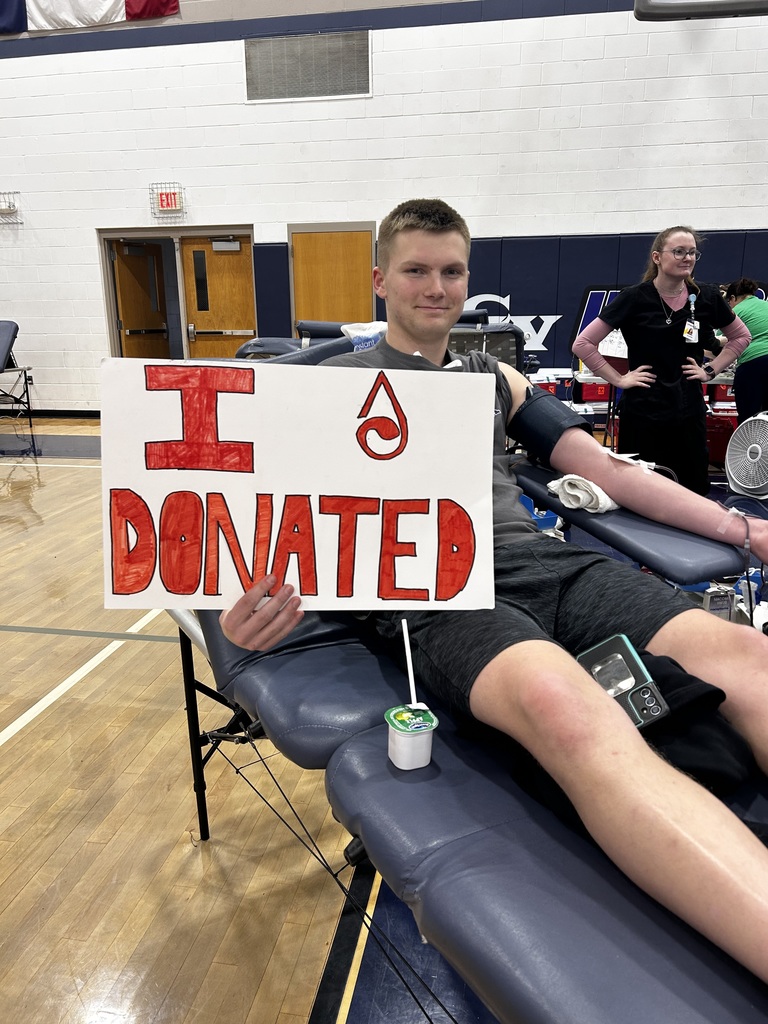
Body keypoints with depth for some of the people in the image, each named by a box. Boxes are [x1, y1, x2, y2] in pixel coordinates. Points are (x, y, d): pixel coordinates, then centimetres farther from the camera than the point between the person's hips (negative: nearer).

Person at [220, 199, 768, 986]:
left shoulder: (493, 379, 28)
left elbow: (607, 469, 25)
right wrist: (251, 599, -17)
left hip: (540, 561, 5)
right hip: (428, 589, -4)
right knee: (564, 705, -38)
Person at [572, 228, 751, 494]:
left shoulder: (707, 297, 4)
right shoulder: (634, 298, -7)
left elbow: (741, 336, 21)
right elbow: (583, 344, -8)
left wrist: (711, 369, 8)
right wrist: (618, 379, -9)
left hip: (690, 411, 4)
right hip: (642, 412, -4)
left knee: (695, 491, 7)